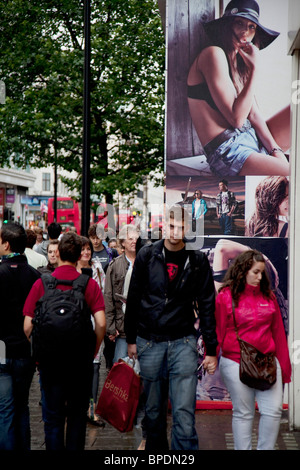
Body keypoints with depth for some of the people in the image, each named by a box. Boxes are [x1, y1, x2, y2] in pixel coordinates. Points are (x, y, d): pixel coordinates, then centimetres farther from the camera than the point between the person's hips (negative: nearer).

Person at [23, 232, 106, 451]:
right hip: (81, 359, 0)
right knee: (78, 416, 13)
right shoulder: (90, 284, -7)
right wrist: (94, 351, 4)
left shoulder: (41, 283, -6)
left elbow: (27, 326, -7)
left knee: (53, 418, 10)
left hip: (50, 358, 0)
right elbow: (101, 324, -13)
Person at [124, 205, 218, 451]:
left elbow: (207, 306, 3)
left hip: (183, 342, -1)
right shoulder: (147, 255, 0)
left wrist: (211, 350, 2)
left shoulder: (198, 260, 0)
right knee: (153, 410, 10)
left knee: (184, 412, -7)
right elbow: (133, 299, 7)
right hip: (149, 342, 1)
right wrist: (131, 339, 8)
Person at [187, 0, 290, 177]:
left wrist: (275, 149, -7)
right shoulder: (214, 54, -10)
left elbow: (254, 114, 8)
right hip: (228, 153, -9)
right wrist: (254, 69, -12)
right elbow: (236, 118, -16)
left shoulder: (241, 62, 17)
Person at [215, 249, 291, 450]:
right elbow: (217, 332, 1)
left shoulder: (268, 296, 9)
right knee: (243, 413, 5)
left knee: (273, 411, -2)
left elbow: (278, 332, 12)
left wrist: (283, 365, 13)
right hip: (236, 364, -3)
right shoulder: (226, 297, -2)